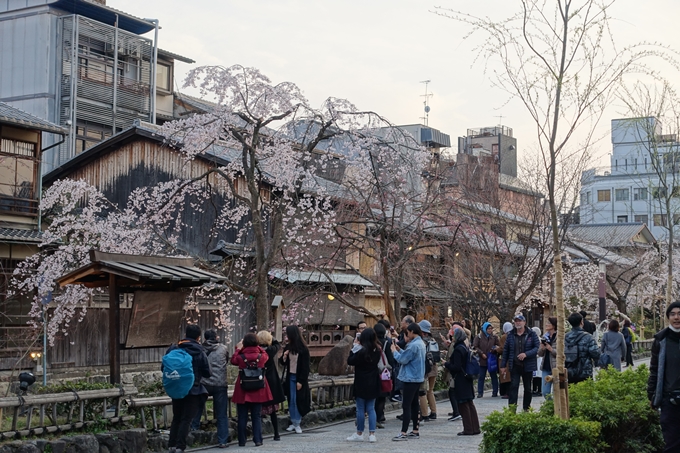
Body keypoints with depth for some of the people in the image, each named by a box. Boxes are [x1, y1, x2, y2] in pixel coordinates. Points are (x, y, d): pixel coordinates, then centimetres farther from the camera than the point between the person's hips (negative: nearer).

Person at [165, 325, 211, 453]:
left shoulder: (173, 349, -1)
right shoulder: (199, 352, -9)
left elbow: (164, 368, 4)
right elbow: (207, 373, -6)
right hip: (193, 390, -3)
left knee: (176, 418, 16)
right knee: (186, 419, 0)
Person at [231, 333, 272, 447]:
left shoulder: (241, 357, -13)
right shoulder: (262, 356, -9)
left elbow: (233, 360, 9)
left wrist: (238, 349, 18)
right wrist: (258, 347, 19)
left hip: (243, 391, -1)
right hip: (258, 390, 1)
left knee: (242, 417, 8)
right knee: (257, 416, 8)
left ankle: (242, 441, 9)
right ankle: (258, 440, 3)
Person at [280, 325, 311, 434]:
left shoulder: (303, 349, -11)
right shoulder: (288, 347, 6)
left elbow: (305, 367, -11)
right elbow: (283, 363, 16)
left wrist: (301, 381, -14)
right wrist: (284, 358, -7)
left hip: (299, 378, -5)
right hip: (290, 377, 5)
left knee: (297, 400, -4)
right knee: (291, 401, 7)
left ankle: (297, 424, 4)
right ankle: (293, 423, 14)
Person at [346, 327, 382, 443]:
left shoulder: (361, 351, -19)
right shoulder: (377, 350, 0)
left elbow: (350, 361, -12)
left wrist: (354, 348, -5)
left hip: (361, 384, -6)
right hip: (373, 384, 6)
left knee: (360, 409, 4)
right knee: (371, 409, 10)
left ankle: (359, 434, 13)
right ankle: (372, 434, 6)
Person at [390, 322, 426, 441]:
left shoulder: (413, 345, -20)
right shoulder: (421, 343, 12)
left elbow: (402, 359, -16)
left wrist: (395, 351, -1)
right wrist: (400, 350, 10)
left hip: (410, 378, -10)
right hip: (417, 378, 10)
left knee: (406, 406, -10)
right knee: (414, 404, 15)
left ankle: (403, 433, -11)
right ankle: (415, 431, 20)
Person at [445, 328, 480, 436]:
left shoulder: (458, 349, -17)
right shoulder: (465, 348, 11)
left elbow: (456, 367, -19)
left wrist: (446, 364, -5)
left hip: (461, 381, -9)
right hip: (467, 380, 9)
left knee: (463, 404, -3)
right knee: (470, 404, 12)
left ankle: (468, 429, 1)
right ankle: (475, 428, 16)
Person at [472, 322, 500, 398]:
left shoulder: (494, 337, 6)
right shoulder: (479, 337, 1)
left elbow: (498, 346, 10)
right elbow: (475, 346, -3)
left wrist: (496, 348, -12)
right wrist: (482, 353, -12)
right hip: (482, 360, -1)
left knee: (494, 376, 6)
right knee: (481, 377, 3)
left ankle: (495, 392, 14)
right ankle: (480, 392, 8)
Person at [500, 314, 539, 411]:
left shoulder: (531, 334, -1)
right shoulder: (511, 335, 6)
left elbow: (537, 348, -6)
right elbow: (506, 350, 9)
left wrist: (526, 354, -21)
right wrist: (503, 364, 7)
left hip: (527, 366, 0)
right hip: (514, 366, 1)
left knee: (527, 388, 10)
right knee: (513, 386, -9)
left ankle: (526, 409, 21)